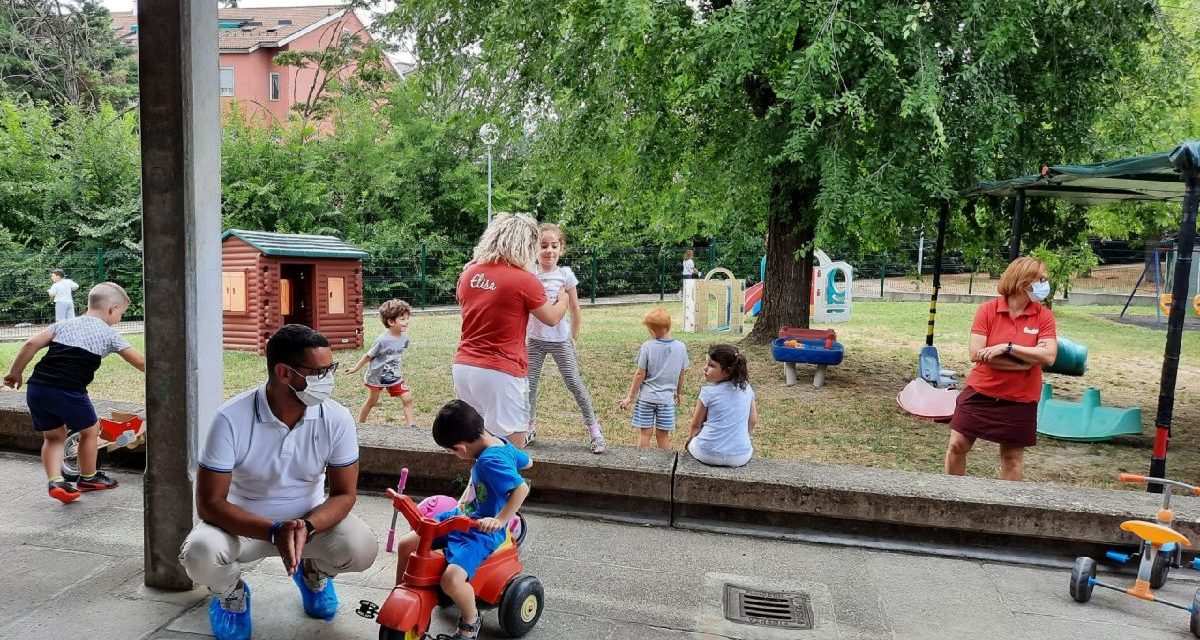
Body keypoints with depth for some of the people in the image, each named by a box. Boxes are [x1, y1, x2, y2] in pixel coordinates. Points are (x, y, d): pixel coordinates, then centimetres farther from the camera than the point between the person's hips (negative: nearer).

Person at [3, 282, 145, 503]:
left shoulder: (64, 324, 19)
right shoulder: (108, 333, 8)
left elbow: (31, 344, 8)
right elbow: (139, 362, 8)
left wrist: (15, 373, 17)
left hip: (36, 388, 5)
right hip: (67, 391, -5)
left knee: (54, 436, 21)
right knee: (90, 431, 19)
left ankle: (55, 481, 6)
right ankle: (88, 478, 32)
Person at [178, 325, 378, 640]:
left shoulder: (337, 419, -19)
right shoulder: (232, 419, -25)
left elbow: (344, 494, -12)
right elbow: (209, 503, -23)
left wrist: (305, 527, -33)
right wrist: (274, 530, -36)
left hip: (311, 519, 1)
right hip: (244, 523, -1)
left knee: (361, 549, -27)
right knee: (200, 555, -32)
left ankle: (313, 571, 12)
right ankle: (231, 593, 7)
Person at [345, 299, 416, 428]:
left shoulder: (404, 337, -11)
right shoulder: (383, 340, -27)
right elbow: (368, 356, -14)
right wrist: (355, 368, -4)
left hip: (394, 377, 4)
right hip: (376, 376, -4)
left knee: (407, 399, -8)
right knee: (371, 402, 14)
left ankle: (411, 425, -1)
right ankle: (359, 424, 35)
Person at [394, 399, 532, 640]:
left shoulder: (491, 460, -26)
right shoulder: (500, 443, 0)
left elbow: (522, 488, -34)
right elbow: (527, 461, 16)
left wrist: (500, 520, -34)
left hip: (482, 532, -10)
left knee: (452, 578, -30)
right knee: (405, 544, 7)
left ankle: (471, 620, 1)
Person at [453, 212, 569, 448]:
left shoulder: (468, 273, 6)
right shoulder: (523, 280, -11)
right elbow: (552, 318, 4)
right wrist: (563, 300, 24)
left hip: (463, 367, 7)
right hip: (500, 373, -6)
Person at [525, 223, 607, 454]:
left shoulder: (565, 275, -5)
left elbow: (574, 309, 3)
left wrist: (574, 338, 6)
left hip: (560, 339, -2)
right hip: (535, 339, 2)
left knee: (574, 382, 0)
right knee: (529, 383, 5)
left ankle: (593, 426, 9)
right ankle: (529, 424, 23)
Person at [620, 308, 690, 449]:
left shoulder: (647, 346, -13)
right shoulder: (681, 347, -4)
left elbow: (640, 374, -9)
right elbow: (681, 375, 6)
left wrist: (630, 396, 1)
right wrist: (679, 393, 22)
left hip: (646, 397, -2)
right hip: (667, 398, 2)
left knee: (644, 433, 6)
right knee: (663, 435, 10)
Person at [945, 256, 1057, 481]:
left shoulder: (1044, 316, -4)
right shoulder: (987, 309, -8)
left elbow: (1048, 356, -16)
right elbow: (976, 354, -16)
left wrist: (1007, 347, -22)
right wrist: (1026, 361, -17)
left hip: (1019, 400, 0)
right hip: (979, 393, 0)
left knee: (1012, 457, 10)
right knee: (956, 446, 4)